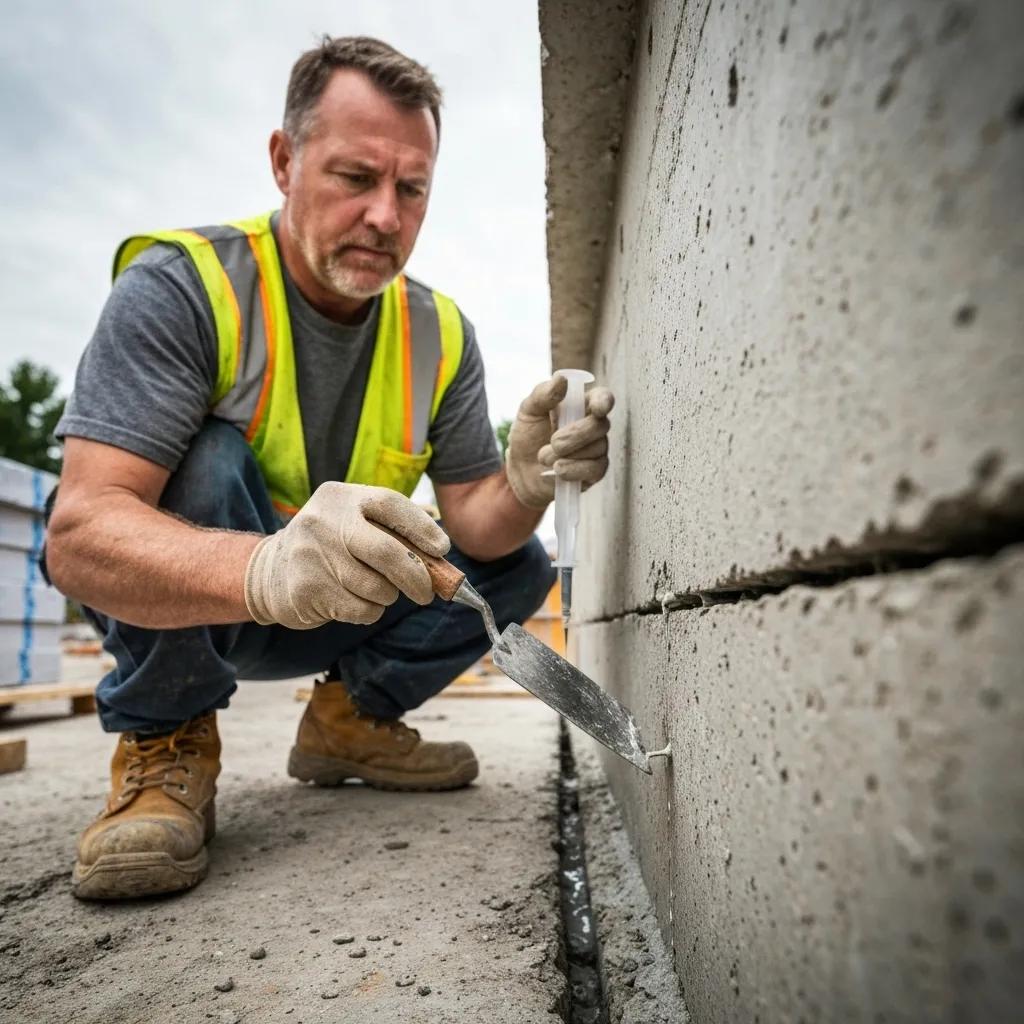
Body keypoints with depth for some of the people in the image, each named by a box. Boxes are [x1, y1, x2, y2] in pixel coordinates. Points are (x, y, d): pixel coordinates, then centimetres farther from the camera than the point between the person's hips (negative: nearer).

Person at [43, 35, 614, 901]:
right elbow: (77, 534, -32)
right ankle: (166, 744, -10)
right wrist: (269, 571, -52)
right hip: (174, 607, -3)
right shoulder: (180, 284, -22)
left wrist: (525, 487, -34)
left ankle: (351, 717, 8)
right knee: (206, 460, -32)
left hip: (337, 615, 4)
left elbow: (469, 526, -10)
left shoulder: (442, 336, -7)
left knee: (519, 569, -9)